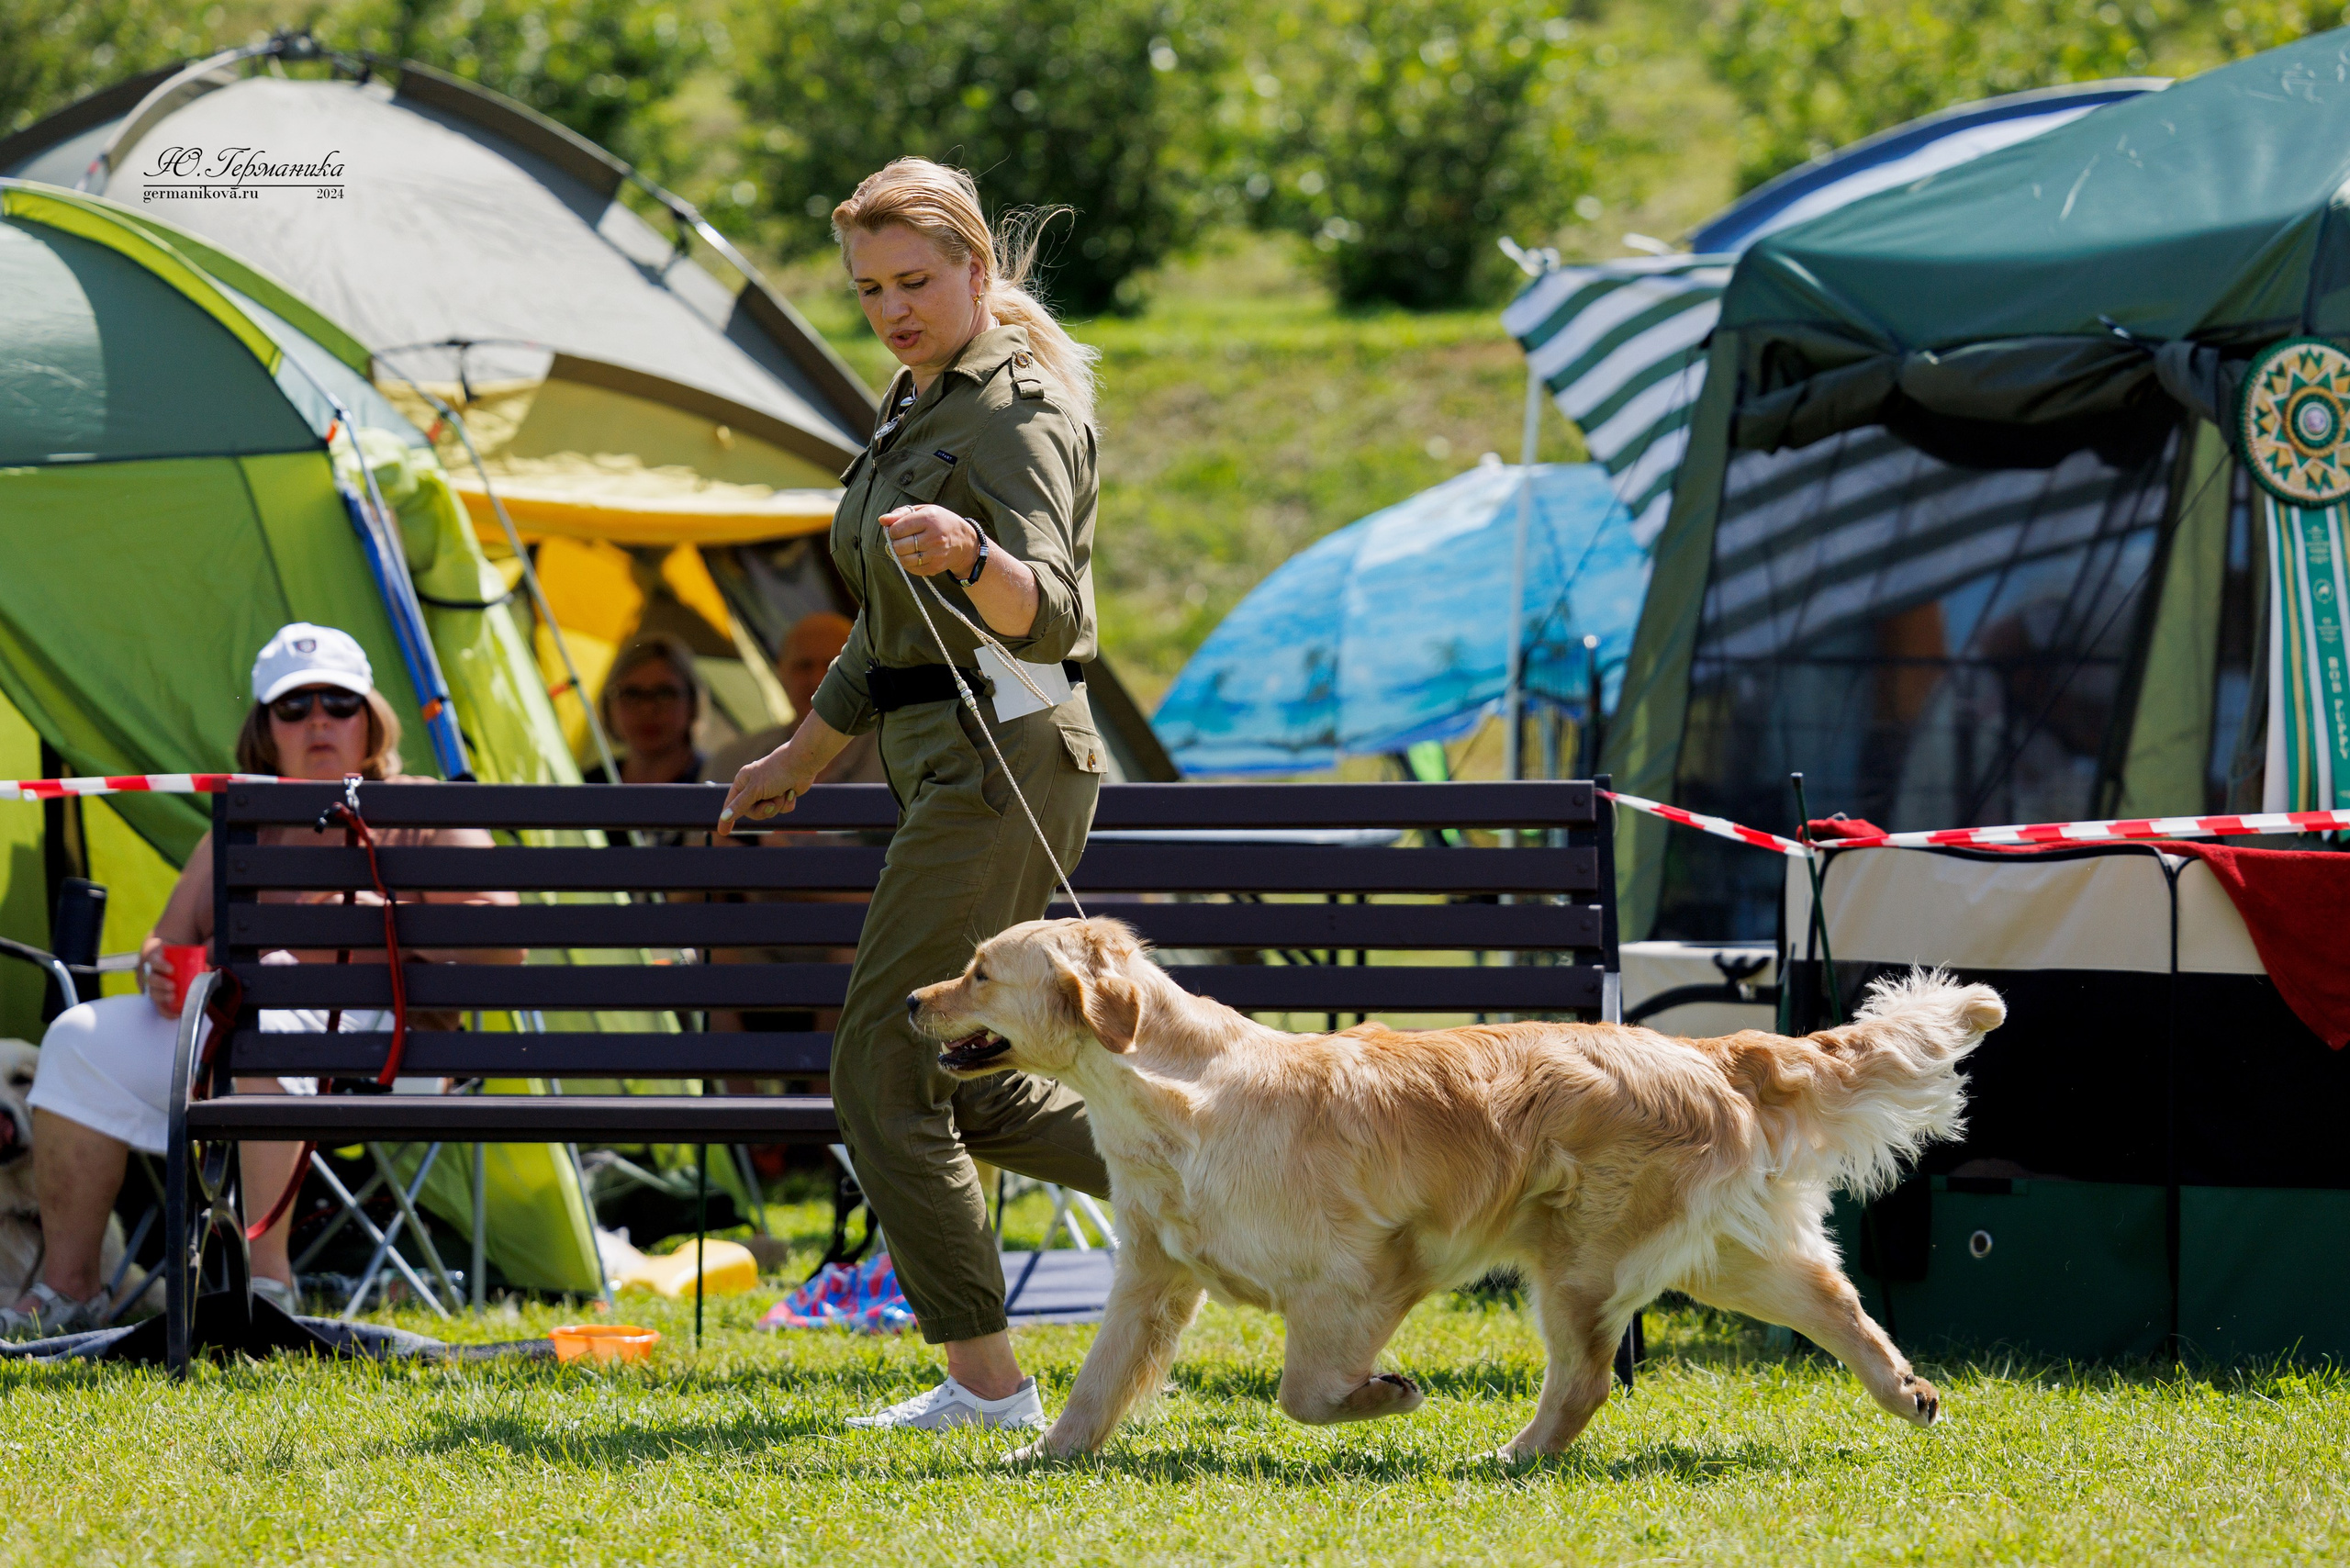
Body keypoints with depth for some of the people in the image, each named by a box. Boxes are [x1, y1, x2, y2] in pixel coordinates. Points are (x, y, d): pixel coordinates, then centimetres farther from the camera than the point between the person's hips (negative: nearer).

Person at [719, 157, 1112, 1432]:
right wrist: (805, 754, 31)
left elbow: (1050, 613, -28)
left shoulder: (1015, 413, -13)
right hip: (942, 768, 10)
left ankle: (985, 1382, -5)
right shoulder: (918, 405, 16)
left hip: (1005, 761, -10)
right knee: (968, 1090, 12)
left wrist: (972, 552, -47)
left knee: (884, 1074, -9)